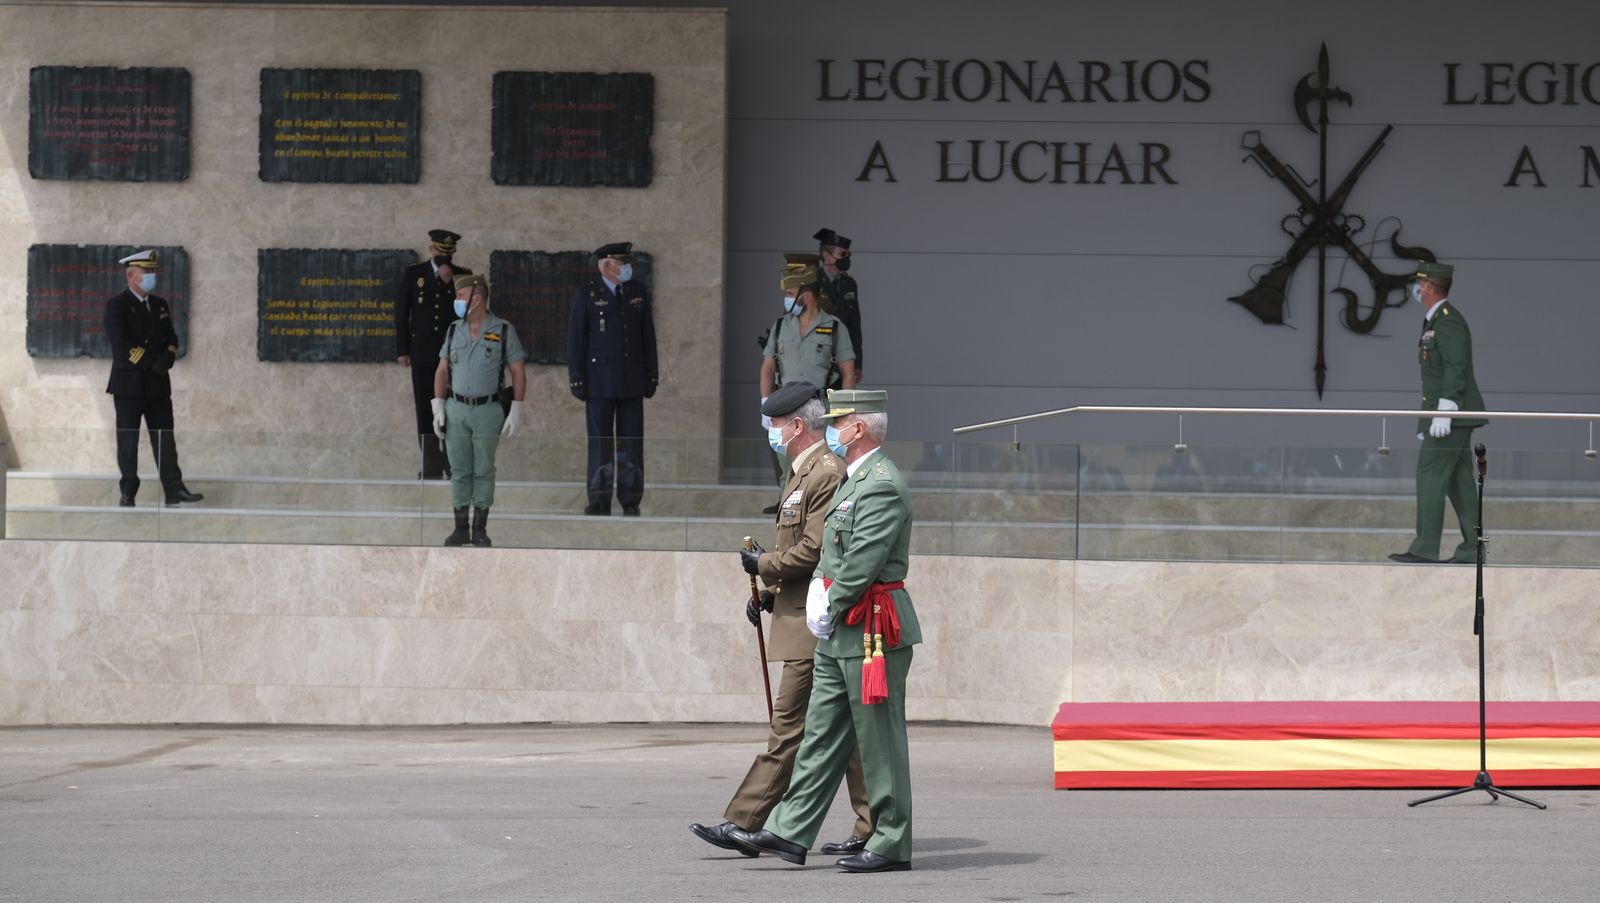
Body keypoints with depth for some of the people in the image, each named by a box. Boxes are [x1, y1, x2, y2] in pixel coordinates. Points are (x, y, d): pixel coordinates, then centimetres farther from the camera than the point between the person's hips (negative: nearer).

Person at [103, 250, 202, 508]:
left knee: (165, 439, 3)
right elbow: (122, 344, -15)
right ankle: (128, 493, 4)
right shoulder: (116, 305, -7)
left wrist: (165, 360, -7)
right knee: (128, 441, 0)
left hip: (158, 384, 6)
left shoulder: (160, 305, 14)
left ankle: (174, 489, 2)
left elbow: (171, 339, 14)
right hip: (129, 384, -6)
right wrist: (151, 363, -16)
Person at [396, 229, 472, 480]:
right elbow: (401, 311, 5)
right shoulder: (414, 273, 5)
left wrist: (450, 282, -14)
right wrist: (402, 350, 0)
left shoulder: (463, 276, 5)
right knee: (426, 411, 1)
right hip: (423, 352, 0)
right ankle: (431, 466, 6)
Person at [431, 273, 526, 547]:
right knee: (459, 470, 5)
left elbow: (518, 373, -2)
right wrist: (438, 407, 3)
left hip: (488, 411, -3)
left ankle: (480, 529, 9)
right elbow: (442, 371, 11)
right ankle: (461, 527, 10)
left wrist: (516, 411, -8)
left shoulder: (503, 331, -4)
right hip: (456, 410, 3)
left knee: (483, 470, 2)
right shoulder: (454, 330, 6)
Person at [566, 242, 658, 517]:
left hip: (632, 381, 3)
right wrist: (578, 382, -6)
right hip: (600, 381, -3)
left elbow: (648, 337, 12)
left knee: (631, 442, 1)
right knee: (600, 442, -2)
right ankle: (599, 502, 3)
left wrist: (651, 378, 7)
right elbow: (575, 339, -2)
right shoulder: (586, 295, -1)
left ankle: (631, 502, 6)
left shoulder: (638, 294, 9)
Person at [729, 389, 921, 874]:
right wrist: (818, 593, 3)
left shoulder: (882, 485, -16)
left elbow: (863, 563, -21)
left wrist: (831, 609, -11)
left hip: (873, 632, -10)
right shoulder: (852, 480, 17)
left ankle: (892, 845, 2)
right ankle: (789, 833, 10)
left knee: (879, 738, -4)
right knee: (822, 733, 9)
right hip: (842, 633, 10)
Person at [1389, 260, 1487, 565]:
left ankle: (1425, 548, -13)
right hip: (1453, 417, 10)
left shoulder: (1448, 319, -14)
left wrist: (1443, 412, -27)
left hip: (1451, 414, -10)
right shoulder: (1436, 320, 19)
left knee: (1430, 475, -11)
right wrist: (1428, 418, 25)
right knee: (1458, 482, 7)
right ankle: (1473, 548, 6)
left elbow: (1456, 368, -22)